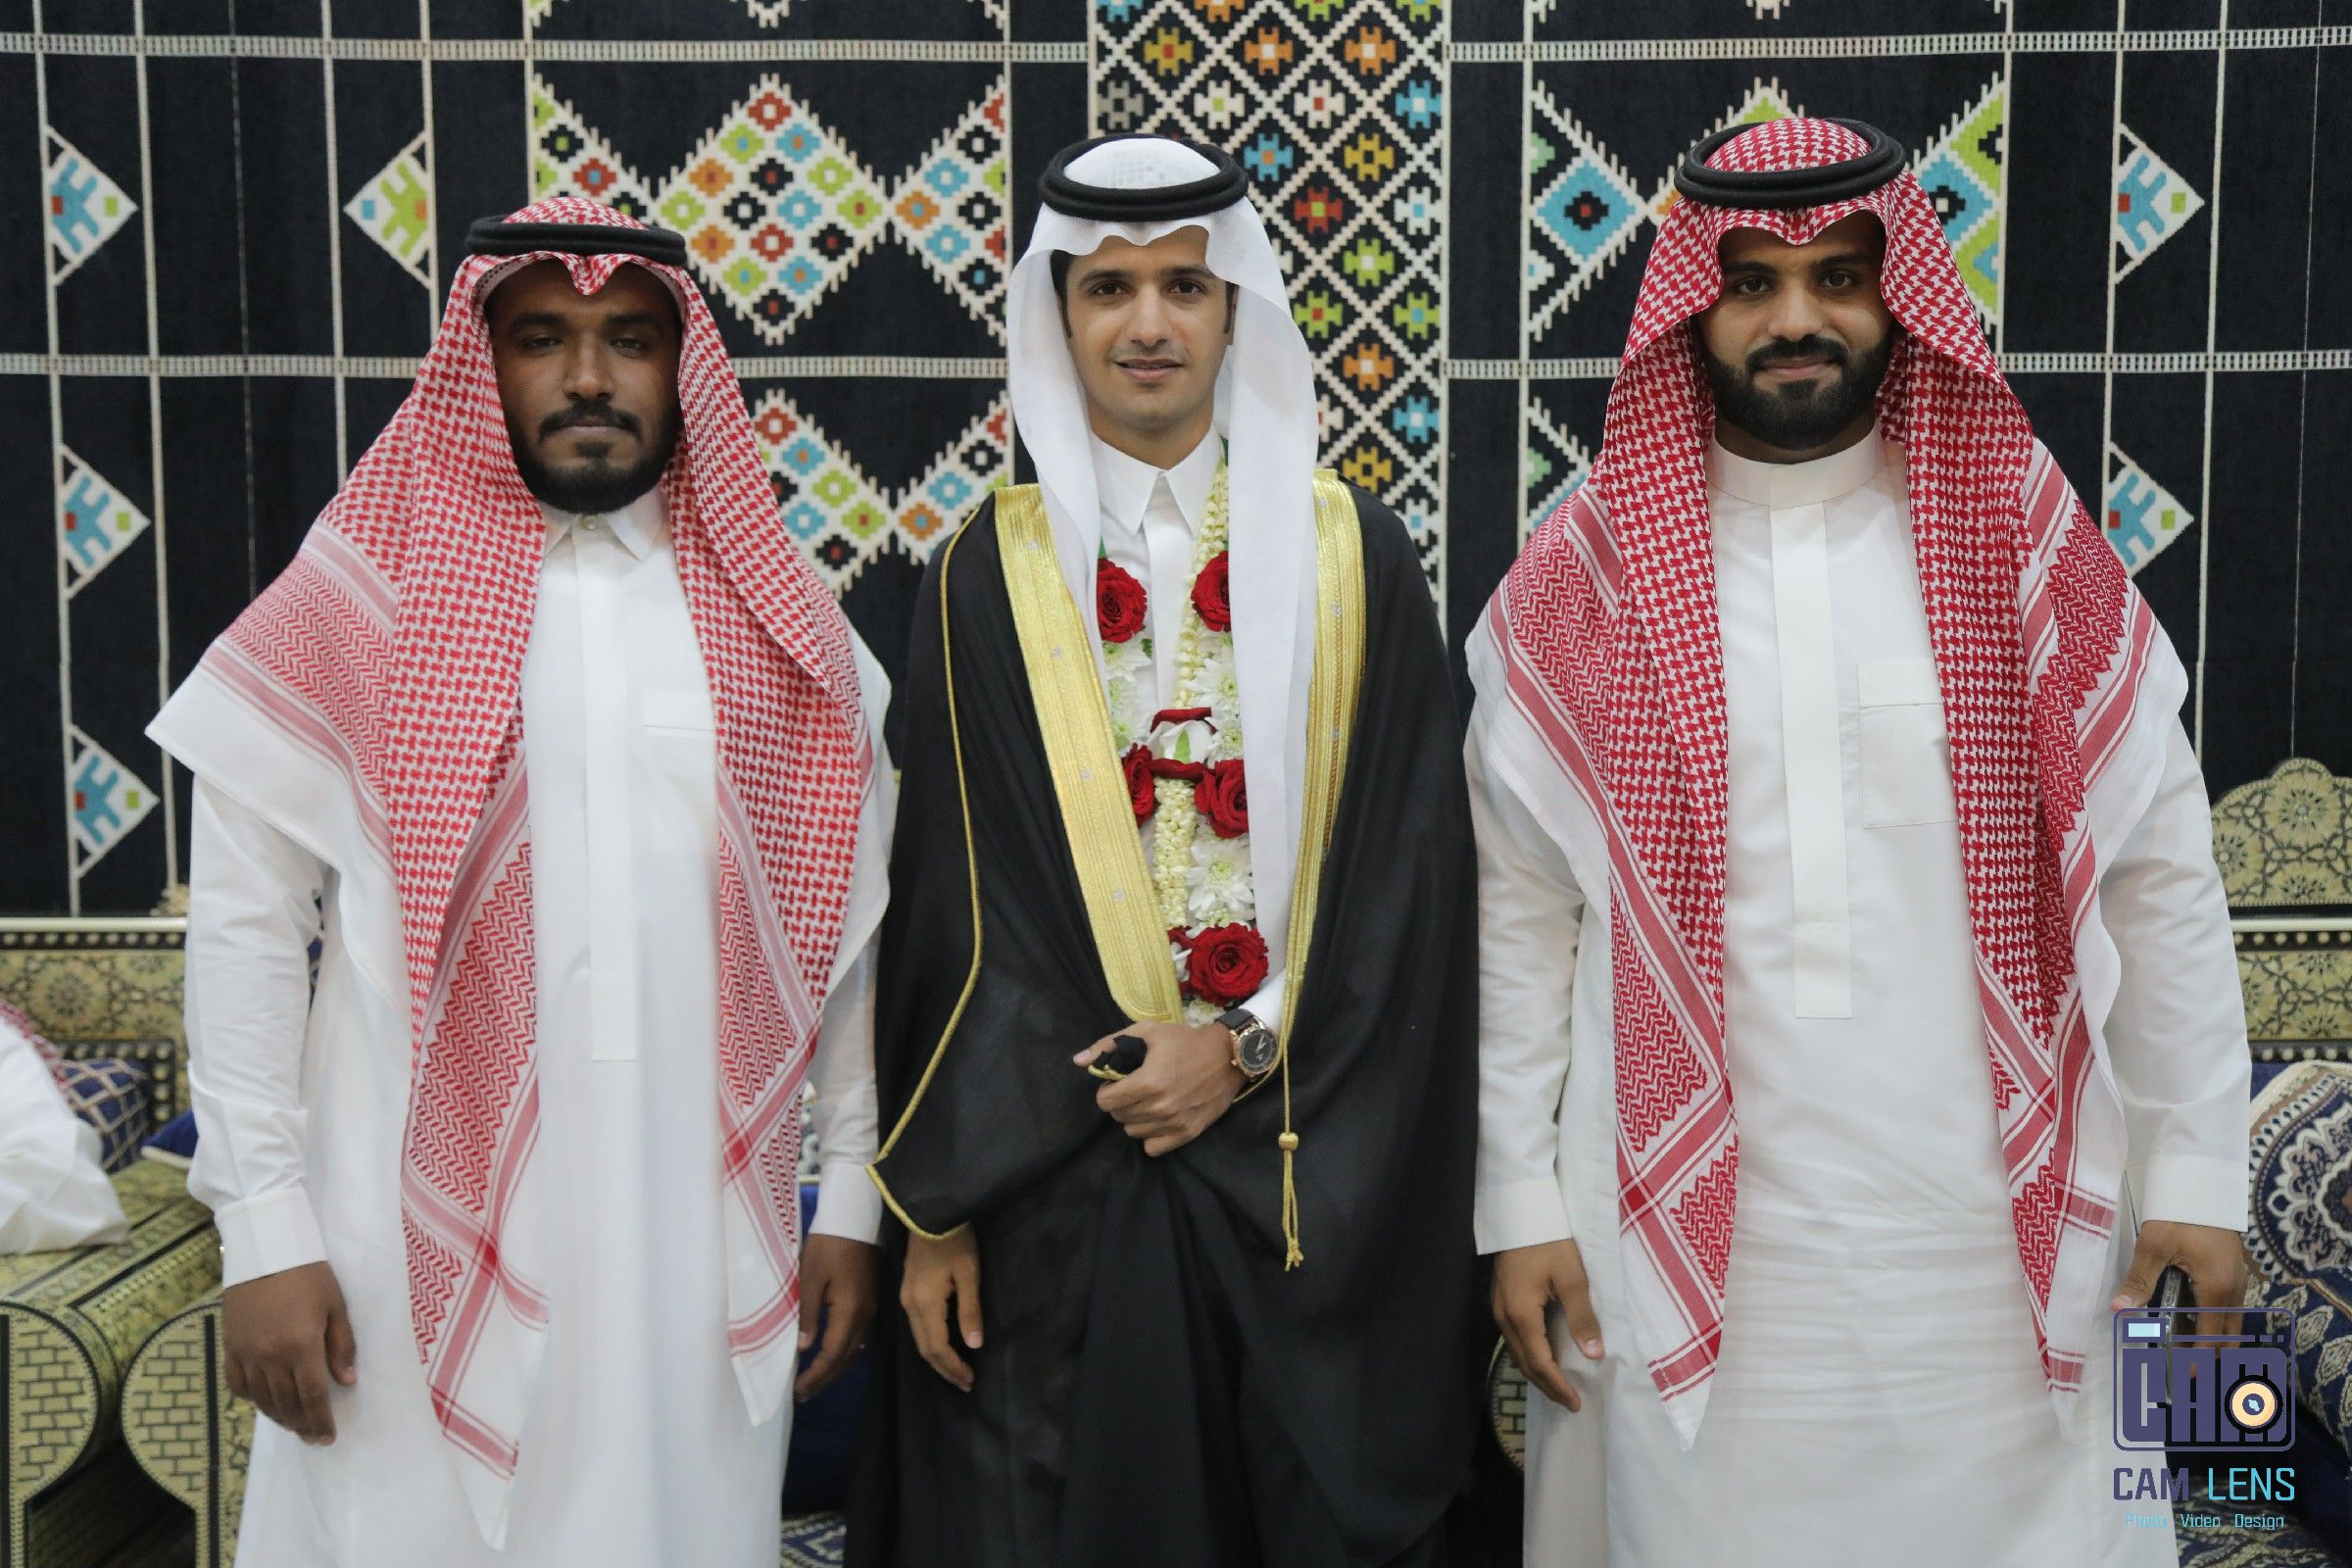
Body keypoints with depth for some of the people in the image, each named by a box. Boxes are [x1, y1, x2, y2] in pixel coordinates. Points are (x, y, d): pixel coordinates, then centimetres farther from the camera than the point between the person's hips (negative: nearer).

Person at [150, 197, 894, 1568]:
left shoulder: (784, 620, 6)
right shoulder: (368, 602, -1)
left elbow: (852, 917, 8)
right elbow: (245, 921, -2)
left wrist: (854, 1200, 6)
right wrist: (264, 1234, -5)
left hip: (704, 1234, 2)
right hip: (431, 1236, -2)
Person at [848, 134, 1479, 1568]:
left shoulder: (1353, 552, 3)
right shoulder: (994, 571, 2)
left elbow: (1411, 860, 0)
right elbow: (952, 897, 0)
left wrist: (1254, 1045, -10)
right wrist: (937, 1208, -3)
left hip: (1308, 1176, 1)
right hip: (1056, 1167, 0)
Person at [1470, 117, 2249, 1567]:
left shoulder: (2030, 552, 0)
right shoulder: (1581, 584, -2)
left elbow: (2161, 877, 3)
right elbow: (1521, 916, 0)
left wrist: (2197, 1169, 2)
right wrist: (1521, 1205, 0)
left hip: (1995, 1236, 1)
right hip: (1696, 1240, 0)